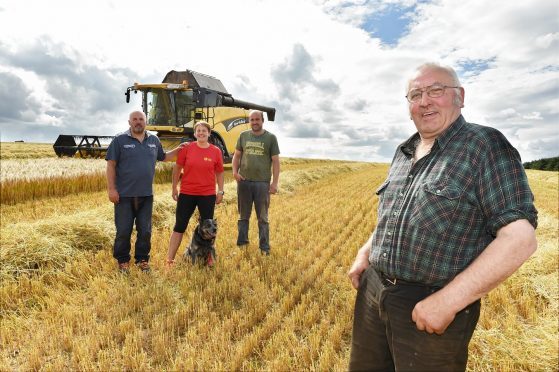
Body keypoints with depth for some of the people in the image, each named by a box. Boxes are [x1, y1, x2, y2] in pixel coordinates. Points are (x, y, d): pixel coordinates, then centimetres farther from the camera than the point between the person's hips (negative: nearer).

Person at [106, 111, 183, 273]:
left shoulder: (154, 140, 10)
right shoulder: (120, 140, -2)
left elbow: (163, 157, 25)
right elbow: (111, 165, -4)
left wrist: (178, 149, 11)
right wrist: (111, 189, -10)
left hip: (146, 194, 4)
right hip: (124, 194, -3)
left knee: (145, 231, 10)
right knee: (123, 231, 5)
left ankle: (142, 259, 27)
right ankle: (123, 260, 23)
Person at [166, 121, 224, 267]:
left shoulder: (216, 151, -1)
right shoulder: (187, 148, -3)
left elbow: (219, 173, 8)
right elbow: (177, 168, 5)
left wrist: (220, 191, 5)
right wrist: (174, 187, 5)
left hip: (208, 195, 1)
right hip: (187, 193, 0)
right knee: (179, 226, 5)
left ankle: (209, 256, 29)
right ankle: (169, 258, 14)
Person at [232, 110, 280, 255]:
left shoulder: (270, 138, 1)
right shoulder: (243, 136, 9)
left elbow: (275, 161, -1)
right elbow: (237, 155, 15)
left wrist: (275, 182, -7)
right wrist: (235, 171, -3)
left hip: (262, 183, -3)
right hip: (244, 181, 3)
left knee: (262, 217, 5)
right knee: (243, 215, 13)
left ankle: (264, 247, 14)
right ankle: (241, 243, 25)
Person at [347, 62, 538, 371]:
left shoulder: (487, 146, -11)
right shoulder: (404, 152, 9)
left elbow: (520, 238, -18)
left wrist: (448, 300, -22)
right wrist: (365, 253, 7)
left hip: (435, 304, -6)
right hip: (372, 289, 7)